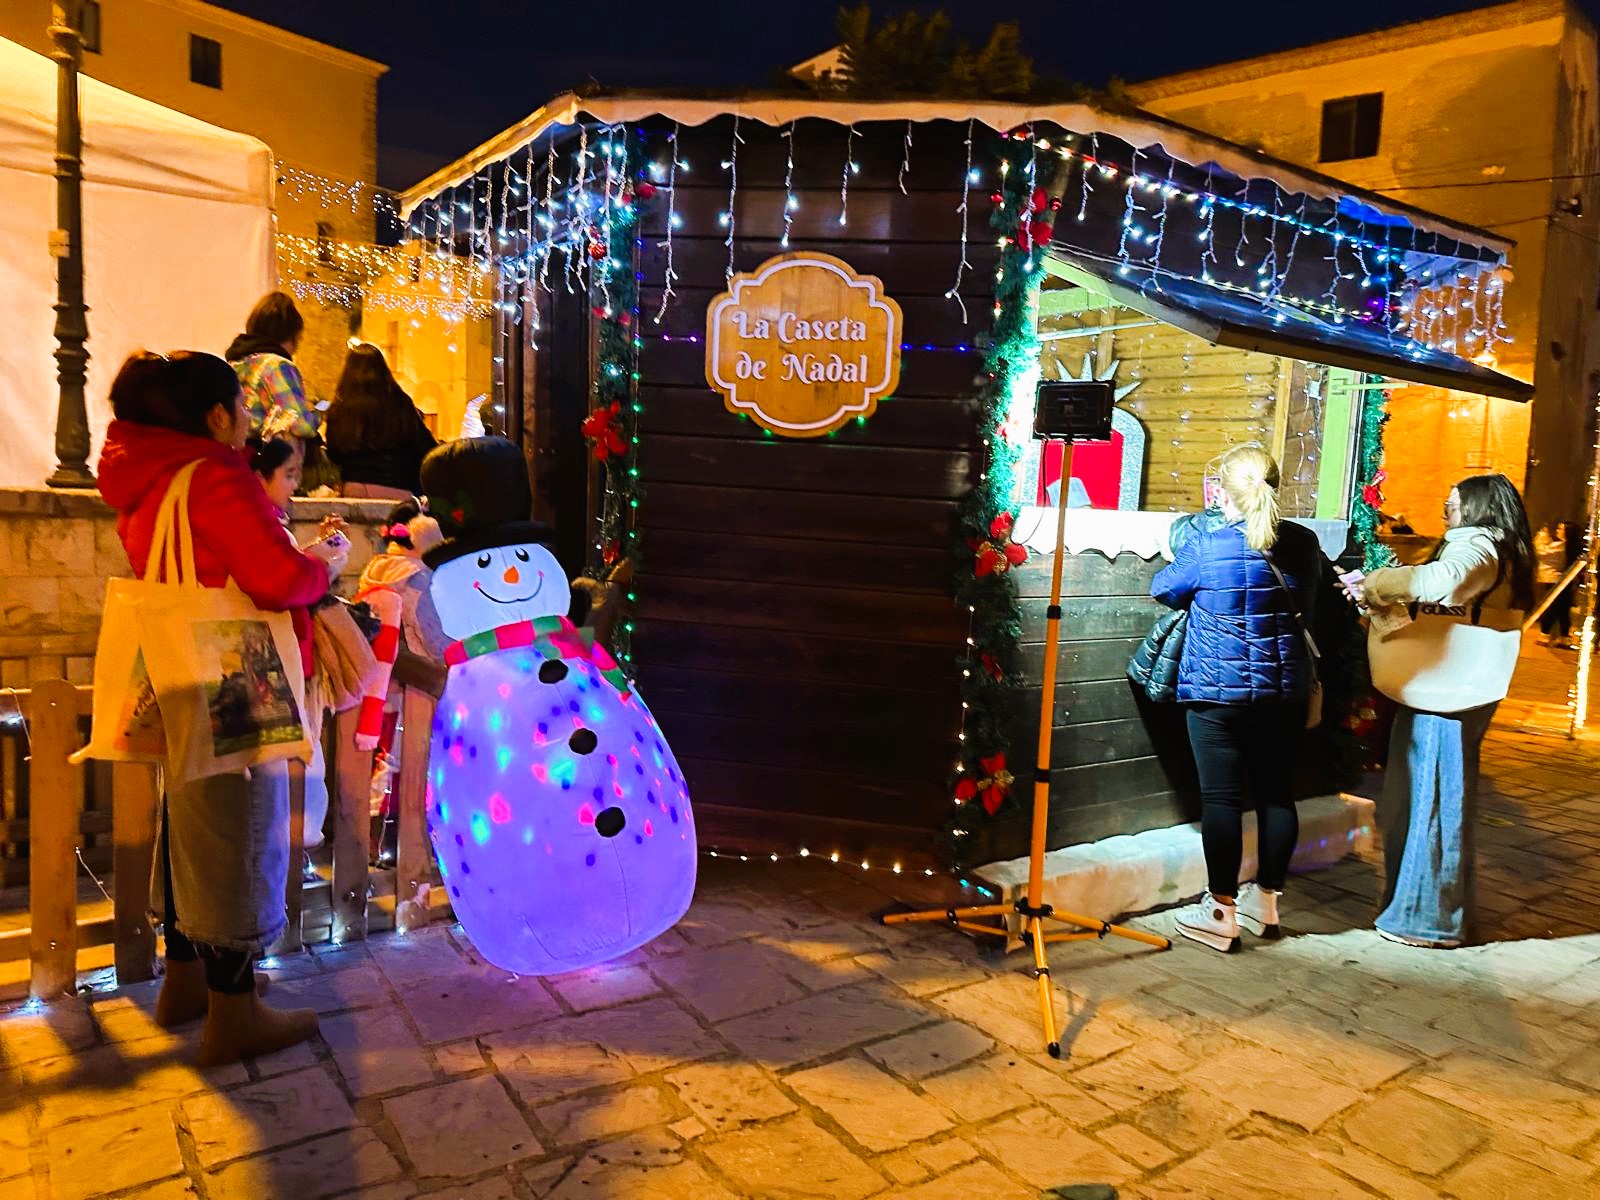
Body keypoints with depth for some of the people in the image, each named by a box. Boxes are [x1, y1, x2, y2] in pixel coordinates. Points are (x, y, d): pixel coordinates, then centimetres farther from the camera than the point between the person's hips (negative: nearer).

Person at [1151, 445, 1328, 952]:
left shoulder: (1205, 541, -13)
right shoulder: (1304, 544, 0)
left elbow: (1166, 590, 3)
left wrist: (1168, 571, 23)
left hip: (1217, 688, -4)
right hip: (1284, 688, 5)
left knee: (1221, 797, 2)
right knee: (1276, 793, 13)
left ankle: (1222, 912, 9)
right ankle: (1267, 900, 27)